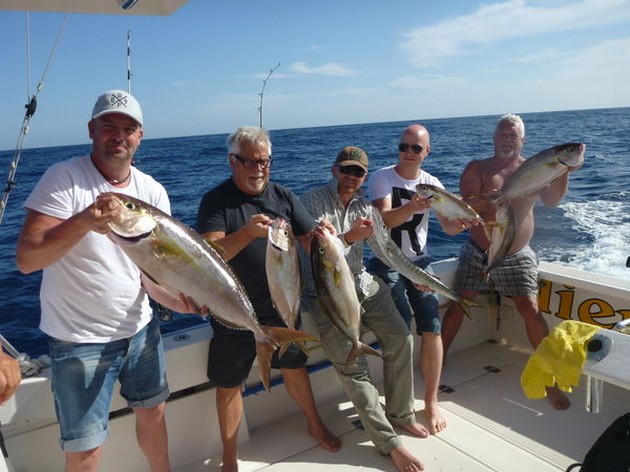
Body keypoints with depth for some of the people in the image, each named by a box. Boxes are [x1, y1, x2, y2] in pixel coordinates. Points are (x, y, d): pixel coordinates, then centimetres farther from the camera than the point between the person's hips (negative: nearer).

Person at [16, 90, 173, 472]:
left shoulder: (153, 190, -1)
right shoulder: (63, 178, -15)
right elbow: (26, 260, -22)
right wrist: (85, 220, -38)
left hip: (140, 328, 5)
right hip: (80, 339, -4)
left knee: (153, 411, 22)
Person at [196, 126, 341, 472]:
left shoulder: (283, 196, -1)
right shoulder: (216, 200, -12)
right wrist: (247, 233, -41)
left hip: (281, 306, 3)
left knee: (294, 366, 20)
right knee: (228, 384, 9)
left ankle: (314, 424, 45)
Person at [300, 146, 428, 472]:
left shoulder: (364, 205, 10)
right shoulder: (312, 201, -7)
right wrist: (349, 237, -26)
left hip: (364, 284, 6)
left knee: (401, 340, -4)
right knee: (352, 365, -11)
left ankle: (400, 413, 16)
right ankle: (388, 442, -2)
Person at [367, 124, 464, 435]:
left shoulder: (432, 184, 2)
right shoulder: (382, 178, -8)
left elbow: (450, 227, -4)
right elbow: (383, 219, -23)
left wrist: (463, 219, -26)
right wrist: (414, 206, -39)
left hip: (418, 260, 3)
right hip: (387, 262, -3)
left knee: (432, 328, -7)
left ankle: (431, 402, 9)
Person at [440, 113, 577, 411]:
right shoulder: (477, 169, -2)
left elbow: (552, 201, -16)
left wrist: (563, 172, -31)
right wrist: (487, 199, -33)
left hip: (517, 257, 0)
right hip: (477, 254, 0)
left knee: (531, 311, -7)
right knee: (457, 305, 1)